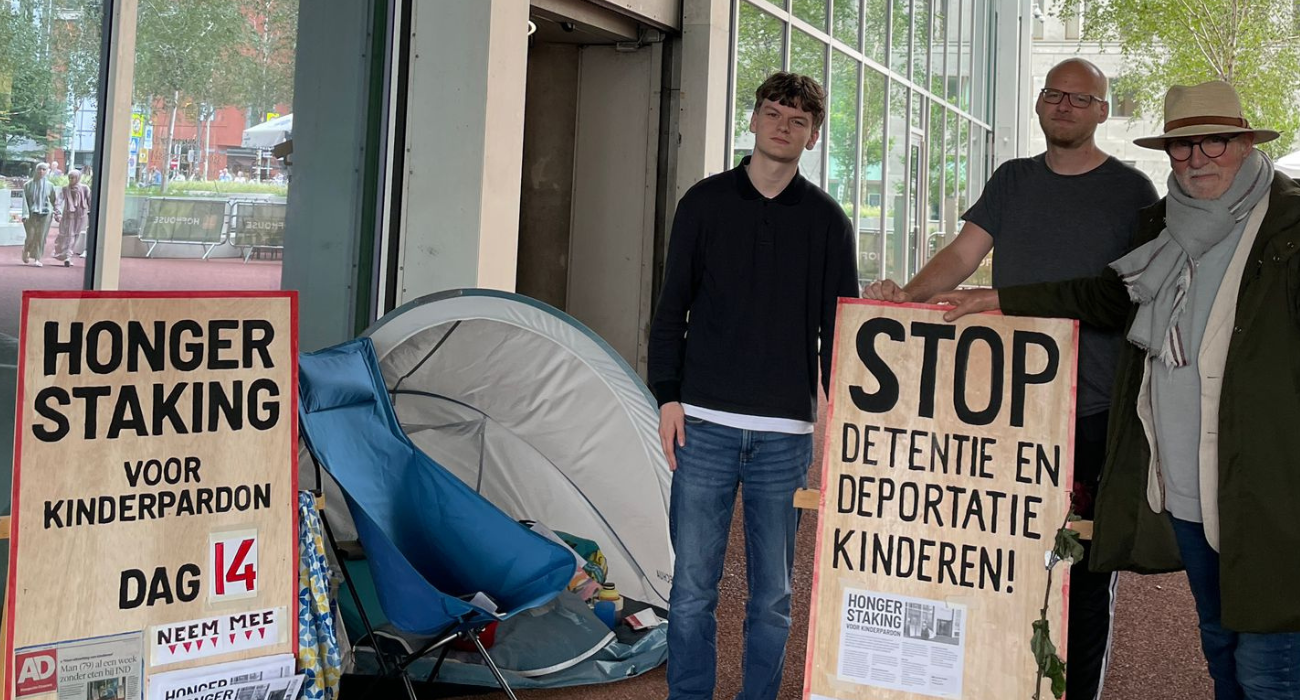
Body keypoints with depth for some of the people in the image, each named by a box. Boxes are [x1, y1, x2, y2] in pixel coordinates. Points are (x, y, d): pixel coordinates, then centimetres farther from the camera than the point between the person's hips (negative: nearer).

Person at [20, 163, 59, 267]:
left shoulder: (49, 186, 4)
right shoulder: (28, 185, 0)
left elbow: (54, 200, 10)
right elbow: (25, 200, -4)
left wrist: (56, 213, 4)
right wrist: (25, 214, -14)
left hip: (45, 214, 1)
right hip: (32, 214, -1)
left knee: (41, 237, -3)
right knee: (31, 236, -3)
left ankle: (37, 259, 3)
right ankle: (26, 252, 26)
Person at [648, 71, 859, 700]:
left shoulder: (827, 220, 8)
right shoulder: (706, 201, 7)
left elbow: (838, 327, 9)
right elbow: (672, 307, 7)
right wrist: (668, 396, 0)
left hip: (786, 433, 1)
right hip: (705, 424, 0)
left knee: (773, 595, 7)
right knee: (693, 587, 1)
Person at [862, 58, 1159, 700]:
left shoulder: (1130, 191, 4)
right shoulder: (1013, 180, 15)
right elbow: (962, 255, 8)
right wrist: (906, 294, -12)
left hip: (1093, 411, -3)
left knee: (1085, 570, 2)